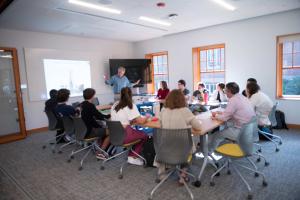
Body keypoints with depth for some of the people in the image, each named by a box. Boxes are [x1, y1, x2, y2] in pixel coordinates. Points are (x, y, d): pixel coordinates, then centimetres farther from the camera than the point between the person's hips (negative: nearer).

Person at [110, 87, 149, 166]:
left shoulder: (115, 105, 11)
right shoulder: (131, 106, -8)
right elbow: (141, 121, -12)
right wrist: (146, 117, 8)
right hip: (123, 136, -7)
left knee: (138, 133, 25)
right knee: (144, 136, 16)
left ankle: (131, 156, 21)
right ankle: (133, 157, 17)